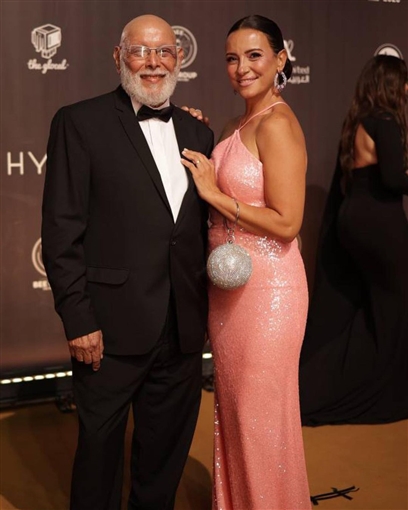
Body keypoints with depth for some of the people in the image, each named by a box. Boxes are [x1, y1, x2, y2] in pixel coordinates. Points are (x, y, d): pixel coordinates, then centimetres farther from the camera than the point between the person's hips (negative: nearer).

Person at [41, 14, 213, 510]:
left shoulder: (197, 132, 11)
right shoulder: (80, 122, -5)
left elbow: (203, 223, 14)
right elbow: (62, 229, -9)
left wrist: (206, 303, 4)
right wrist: (78, 319, -13)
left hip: (184, 330, 5)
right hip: (114, 326, -5)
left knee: (167, 450, 18)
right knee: (100, 445, 12)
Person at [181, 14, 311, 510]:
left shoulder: (278, 124, -17)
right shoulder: (236, 126, 10)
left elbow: (286, 223, -21)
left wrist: (214, 193, -16)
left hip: (266, 288, -9)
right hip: (229, 285, 9)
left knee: (260, 414, 7)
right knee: (233, 407, 20)